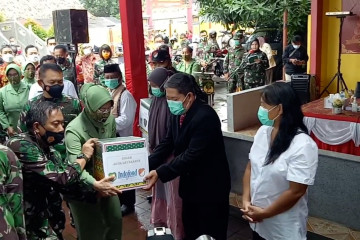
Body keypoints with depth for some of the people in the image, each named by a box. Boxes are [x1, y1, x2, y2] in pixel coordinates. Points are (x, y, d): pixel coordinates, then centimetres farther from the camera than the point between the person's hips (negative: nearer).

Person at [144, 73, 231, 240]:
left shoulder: (205, 117, -27)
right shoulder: (177, 113, 0)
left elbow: (192, 155, -29)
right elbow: (167, 144, 3)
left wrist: (160, 172, -29)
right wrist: (146, 166, -9)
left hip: (210, 185, -8)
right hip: (189, 183, 8)